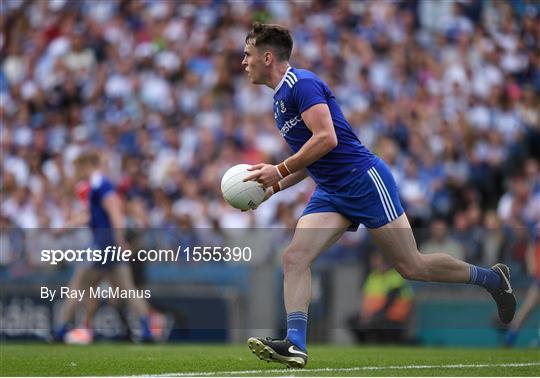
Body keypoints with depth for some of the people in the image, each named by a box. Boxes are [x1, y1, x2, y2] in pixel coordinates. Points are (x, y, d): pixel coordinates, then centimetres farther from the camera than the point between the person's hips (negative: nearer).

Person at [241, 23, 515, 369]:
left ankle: (492, 278, 16)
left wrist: (279, 171, -20)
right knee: (294, 258, -11)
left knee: (412, 267, -3)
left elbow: (326, 138, -25)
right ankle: (295, 344, -19)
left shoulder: (302, 83, -13)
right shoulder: (281, 99, 17)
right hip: (331, 193, 9)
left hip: (364, 181, -9)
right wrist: (273, 187, 13)